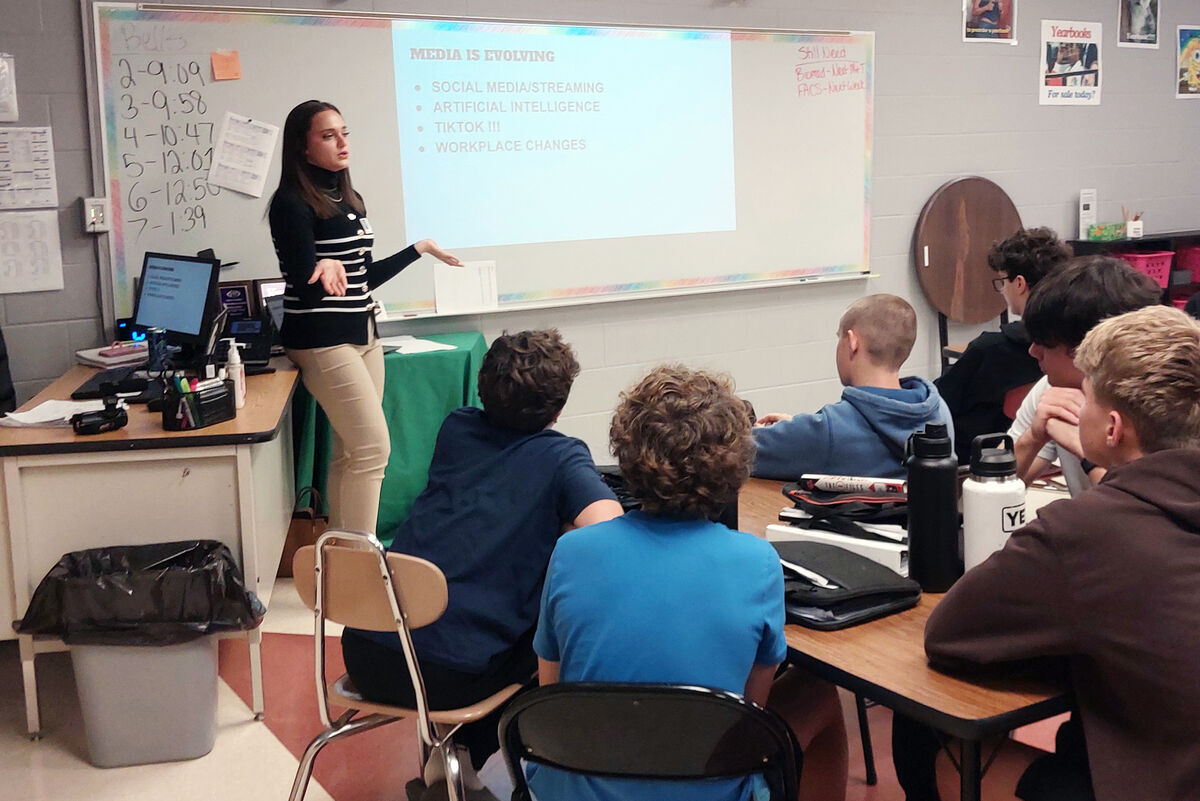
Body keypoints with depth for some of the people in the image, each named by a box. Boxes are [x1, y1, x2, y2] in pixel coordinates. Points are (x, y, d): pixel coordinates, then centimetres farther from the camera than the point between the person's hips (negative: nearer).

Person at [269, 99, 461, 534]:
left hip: (362, 334, 8)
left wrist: (419, 249, 26)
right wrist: (324, 268, -38)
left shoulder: (350, 200, 14)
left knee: (350, 454, 7)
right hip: (322, 340, -8)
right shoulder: (292, 204, -10)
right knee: (374, 449, -10)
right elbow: (303, 283, -15)